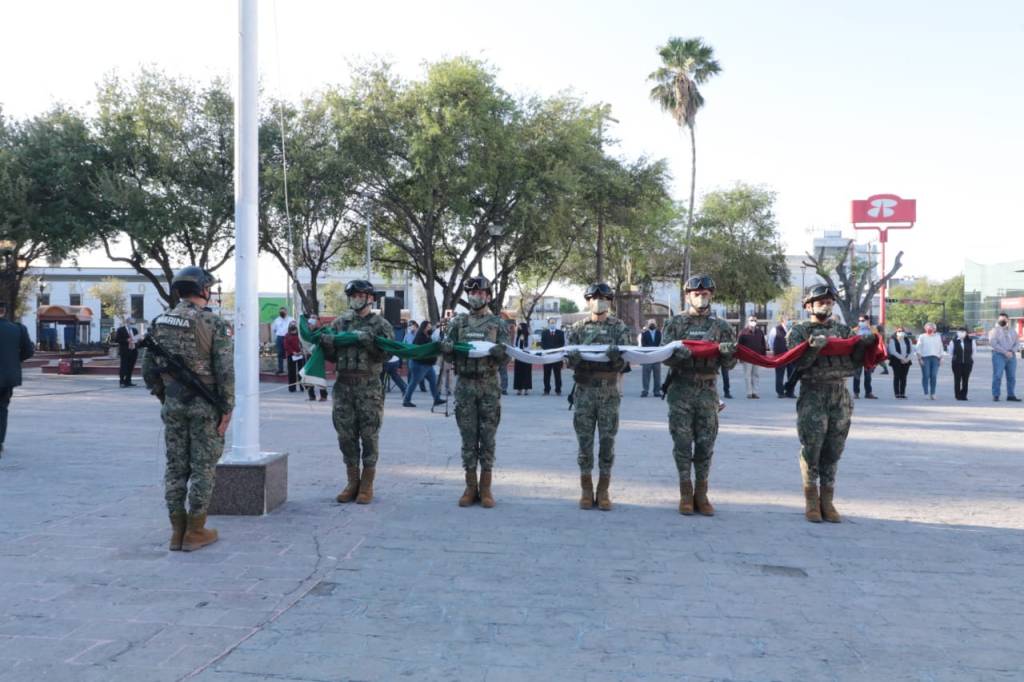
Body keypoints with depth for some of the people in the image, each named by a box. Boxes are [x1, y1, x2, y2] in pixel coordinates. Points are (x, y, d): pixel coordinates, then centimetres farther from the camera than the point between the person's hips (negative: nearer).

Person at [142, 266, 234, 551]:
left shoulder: (159, 322, 6)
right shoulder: (213, 322, -11)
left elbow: (149, 369, 9)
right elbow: (225, 369, -15)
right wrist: (227, 408, -9)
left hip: (173, 405, 5)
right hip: (205, 405, -5)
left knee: (175, 467, 11)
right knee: (203, 468, 4)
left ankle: (177, 531, 16)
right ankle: (195, 531, 8)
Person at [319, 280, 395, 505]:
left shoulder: (380, 325, 3)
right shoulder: (339, 323, 13)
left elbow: (385, 353, -8)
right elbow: (331, 356, 13)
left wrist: (367, 341, -21)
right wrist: (326, 343, -7)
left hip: (369, 386, -4)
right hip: (343, 385, 4)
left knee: (369, 435, 0)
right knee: (346, 435, 7)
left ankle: (367, 485, 10)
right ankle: (352, 483, 19)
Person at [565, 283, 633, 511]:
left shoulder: (619, 328, 3)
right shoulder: (578, 328, 7)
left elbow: (622, 362, -4)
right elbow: (569, 360, 3)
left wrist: (616, 357, -27)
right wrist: (573, 358, -20)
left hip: (609, 392, -1)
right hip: (584, 391, 1)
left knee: (607, 441, 3)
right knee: (584, 441, 3)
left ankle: (604, 491, 13)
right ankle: (586, 490, 14)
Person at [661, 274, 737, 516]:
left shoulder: (720, 326, 7)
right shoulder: (675, 323, 4)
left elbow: (729, 364, 3)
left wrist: (727, 353, -20)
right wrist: (678, 353, -25)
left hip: (707, 390, 1)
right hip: (681, 389, -1)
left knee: (705, 444, 4)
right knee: (682, 443, 1)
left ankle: (701, 494, 14)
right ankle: (686, 493, 11)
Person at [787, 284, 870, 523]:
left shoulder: (842, 330, 15)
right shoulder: (799, 331, 2)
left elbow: (855, 360, 9)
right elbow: (797, 363, -10)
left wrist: (864, 344, -8)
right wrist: (813, 349, -25)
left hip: (841, 396, 4)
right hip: (813, 396, -4)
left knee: (833, 452, 6)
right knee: (811, 450, -2)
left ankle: (827, 502, 14)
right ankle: (811, 501, 9)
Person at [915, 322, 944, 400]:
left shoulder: (938, 337, 18)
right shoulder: (922, 337, 9)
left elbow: (941, 349, 18)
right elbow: (918, 349, 3)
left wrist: (941, 358, 9)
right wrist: (919, 359, -7)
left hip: (935, 358, 2)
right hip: (925, 358, -2)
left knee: (934, 376, -5)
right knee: (926, 376, -7)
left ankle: (932, 393, 0)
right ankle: (926, 393, -5)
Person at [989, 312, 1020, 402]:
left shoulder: (1013, 332, 18)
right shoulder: (994, 331, 2)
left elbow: (1017, 343, 9)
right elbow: (993, 344, -10)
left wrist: (1012, 351, -11)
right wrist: (1005, 352, -16)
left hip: (1011, 356, 5)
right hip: (999, 355, -5)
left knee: (1012, 377, 4)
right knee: (997, 376, -9)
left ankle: (1011, 395, 10)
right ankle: (995, 396, -7)